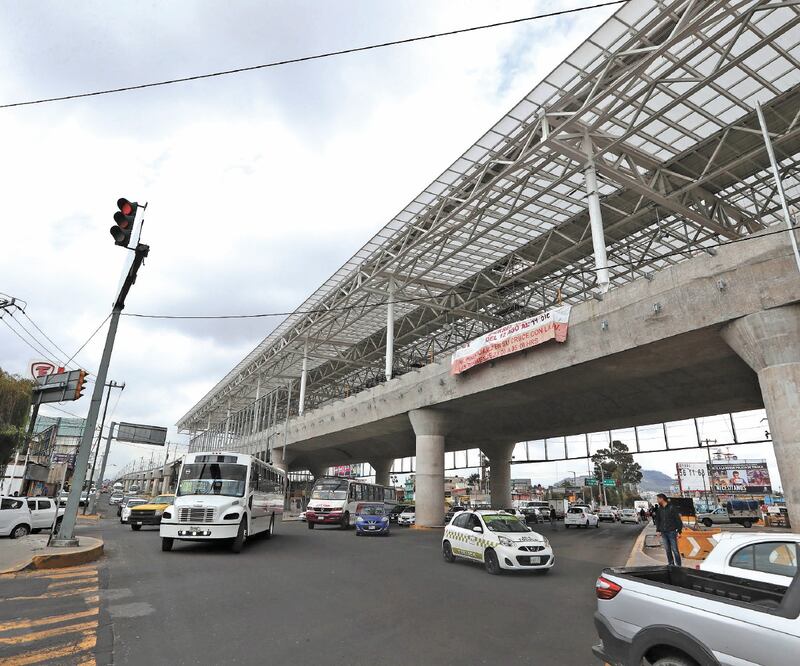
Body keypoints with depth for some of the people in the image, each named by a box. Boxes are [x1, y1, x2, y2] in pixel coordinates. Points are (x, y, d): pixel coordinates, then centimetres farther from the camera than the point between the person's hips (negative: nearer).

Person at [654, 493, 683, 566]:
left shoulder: (672, 507, -6)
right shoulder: (659, 509, 9)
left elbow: (678, 519, -6)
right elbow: (657, 520, 15)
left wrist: (679, 530, -9)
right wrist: (658, 530, 7)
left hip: (672, 532, -5)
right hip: (663, 533, 5)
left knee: (674, 549, -3)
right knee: (667, 549, 10)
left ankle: (678, 565, 6)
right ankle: (670, 564, 19)